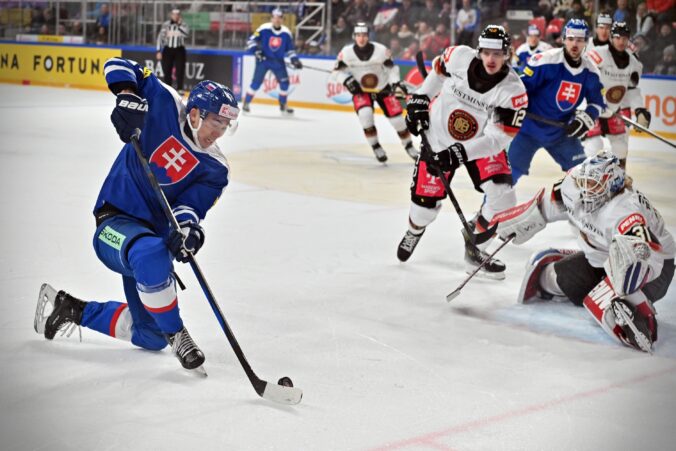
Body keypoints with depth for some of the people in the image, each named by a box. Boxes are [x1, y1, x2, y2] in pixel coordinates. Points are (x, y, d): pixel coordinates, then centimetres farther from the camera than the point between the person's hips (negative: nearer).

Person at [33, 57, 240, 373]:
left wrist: (188, 224, -39)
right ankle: (175, 333, -20)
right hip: (115, 222, -5)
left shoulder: (215, 169, -2)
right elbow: (117, 67, -5)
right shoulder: (165, 106, -8)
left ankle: (74, 310, 29)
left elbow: (191, 203, -16)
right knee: (151, 253, -42)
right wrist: (128, 96, -25)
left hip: (154, 233, 6)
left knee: (151, 337, 9)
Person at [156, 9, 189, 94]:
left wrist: (179, 24, -22)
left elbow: (185, 34, -20)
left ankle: (180, 89, 0)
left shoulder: (183, 25, 0)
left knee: (180, 70, -5)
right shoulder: (166, 25, 1)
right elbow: (160, 37, 3)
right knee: (167, 71, 3)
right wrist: (159, 51, -2)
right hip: (168, 50, 1)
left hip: (179, 50, -1)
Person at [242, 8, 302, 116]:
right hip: (263, 59, -3)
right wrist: (256, 50, -19)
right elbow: (252, 40, -6)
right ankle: (246, 103, 5)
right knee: (256, 82, -8)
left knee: (284, 82, -4)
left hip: (278, 61, 3)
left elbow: (290, 49, 9)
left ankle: (283, 105, 13)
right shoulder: (264, 29, -11)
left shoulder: (286, 33, -1)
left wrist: (295, 60, -2)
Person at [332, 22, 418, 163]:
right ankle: (376, 146, -7)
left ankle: (408, 146, 20)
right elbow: (338, 71, -2)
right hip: (361, 90, 0)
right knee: (365, 114, -27)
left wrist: (396, 82, -16)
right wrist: (348, 81, -17)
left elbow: (391, 68, -3)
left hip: (383, 88, 0)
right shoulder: (346, 52, -15)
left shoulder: (381, 50, -17)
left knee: (396, 116, -5)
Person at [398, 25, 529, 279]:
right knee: (425, 203, 1)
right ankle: (415, 230, 40)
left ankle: (474, 249, 4)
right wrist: (420, 99, 3)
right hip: (439, 138, 1)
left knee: (502, 197, -19)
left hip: (482, 144, 0)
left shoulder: (513, 91, -25)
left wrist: (459, 153, -36)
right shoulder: (460, 57, -20)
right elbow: (438, 70, 5)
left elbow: (497, 139, -26)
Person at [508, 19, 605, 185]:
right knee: (510, 169, -11)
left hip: (561, 131, 5)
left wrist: (586, 118, -8)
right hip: (530, 127, -5)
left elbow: (597, 102, 8)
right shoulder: (546, 61, -20)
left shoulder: (590, 71, -3)